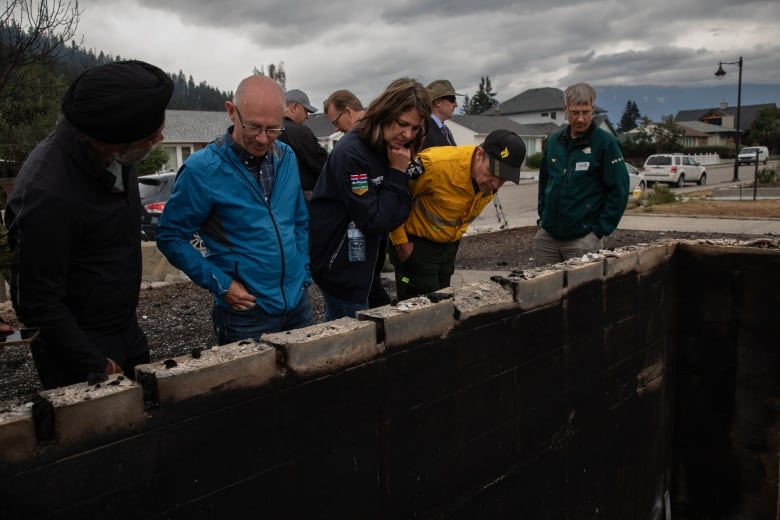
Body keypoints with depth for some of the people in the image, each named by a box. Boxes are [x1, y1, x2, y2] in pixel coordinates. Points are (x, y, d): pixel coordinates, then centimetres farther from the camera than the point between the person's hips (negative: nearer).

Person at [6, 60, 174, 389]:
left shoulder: (113, 155, -6)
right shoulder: (46, 193, -29)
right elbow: (37, 302, -22)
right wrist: (97, 367, -16)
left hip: (127, 333, 7)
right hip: (77, 349, -7)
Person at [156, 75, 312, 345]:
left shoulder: (286, 158, 2)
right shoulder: (202, 169, -15)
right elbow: (171, 237, -9)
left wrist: (304, 273, 6)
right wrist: (220, 284, -14)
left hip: (298, 303, 5)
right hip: (245, 311, -5)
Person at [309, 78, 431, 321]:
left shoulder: (389, 150, 4)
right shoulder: (351, 153, -22)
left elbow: (395, 216, 8)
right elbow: (375, 220, -23)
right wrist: (397, 173, -21)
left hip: (358, 261, 9)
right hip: (339, 265, -8)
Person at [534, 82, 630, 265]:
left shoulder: (606, 143, -7)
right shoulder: (554, 141, 9)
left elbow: (619, 191, -8)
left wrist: (600, 231, -10)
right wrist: (542, 217, 12)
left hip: (583, 239, -5)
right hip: (546, 236, 5)